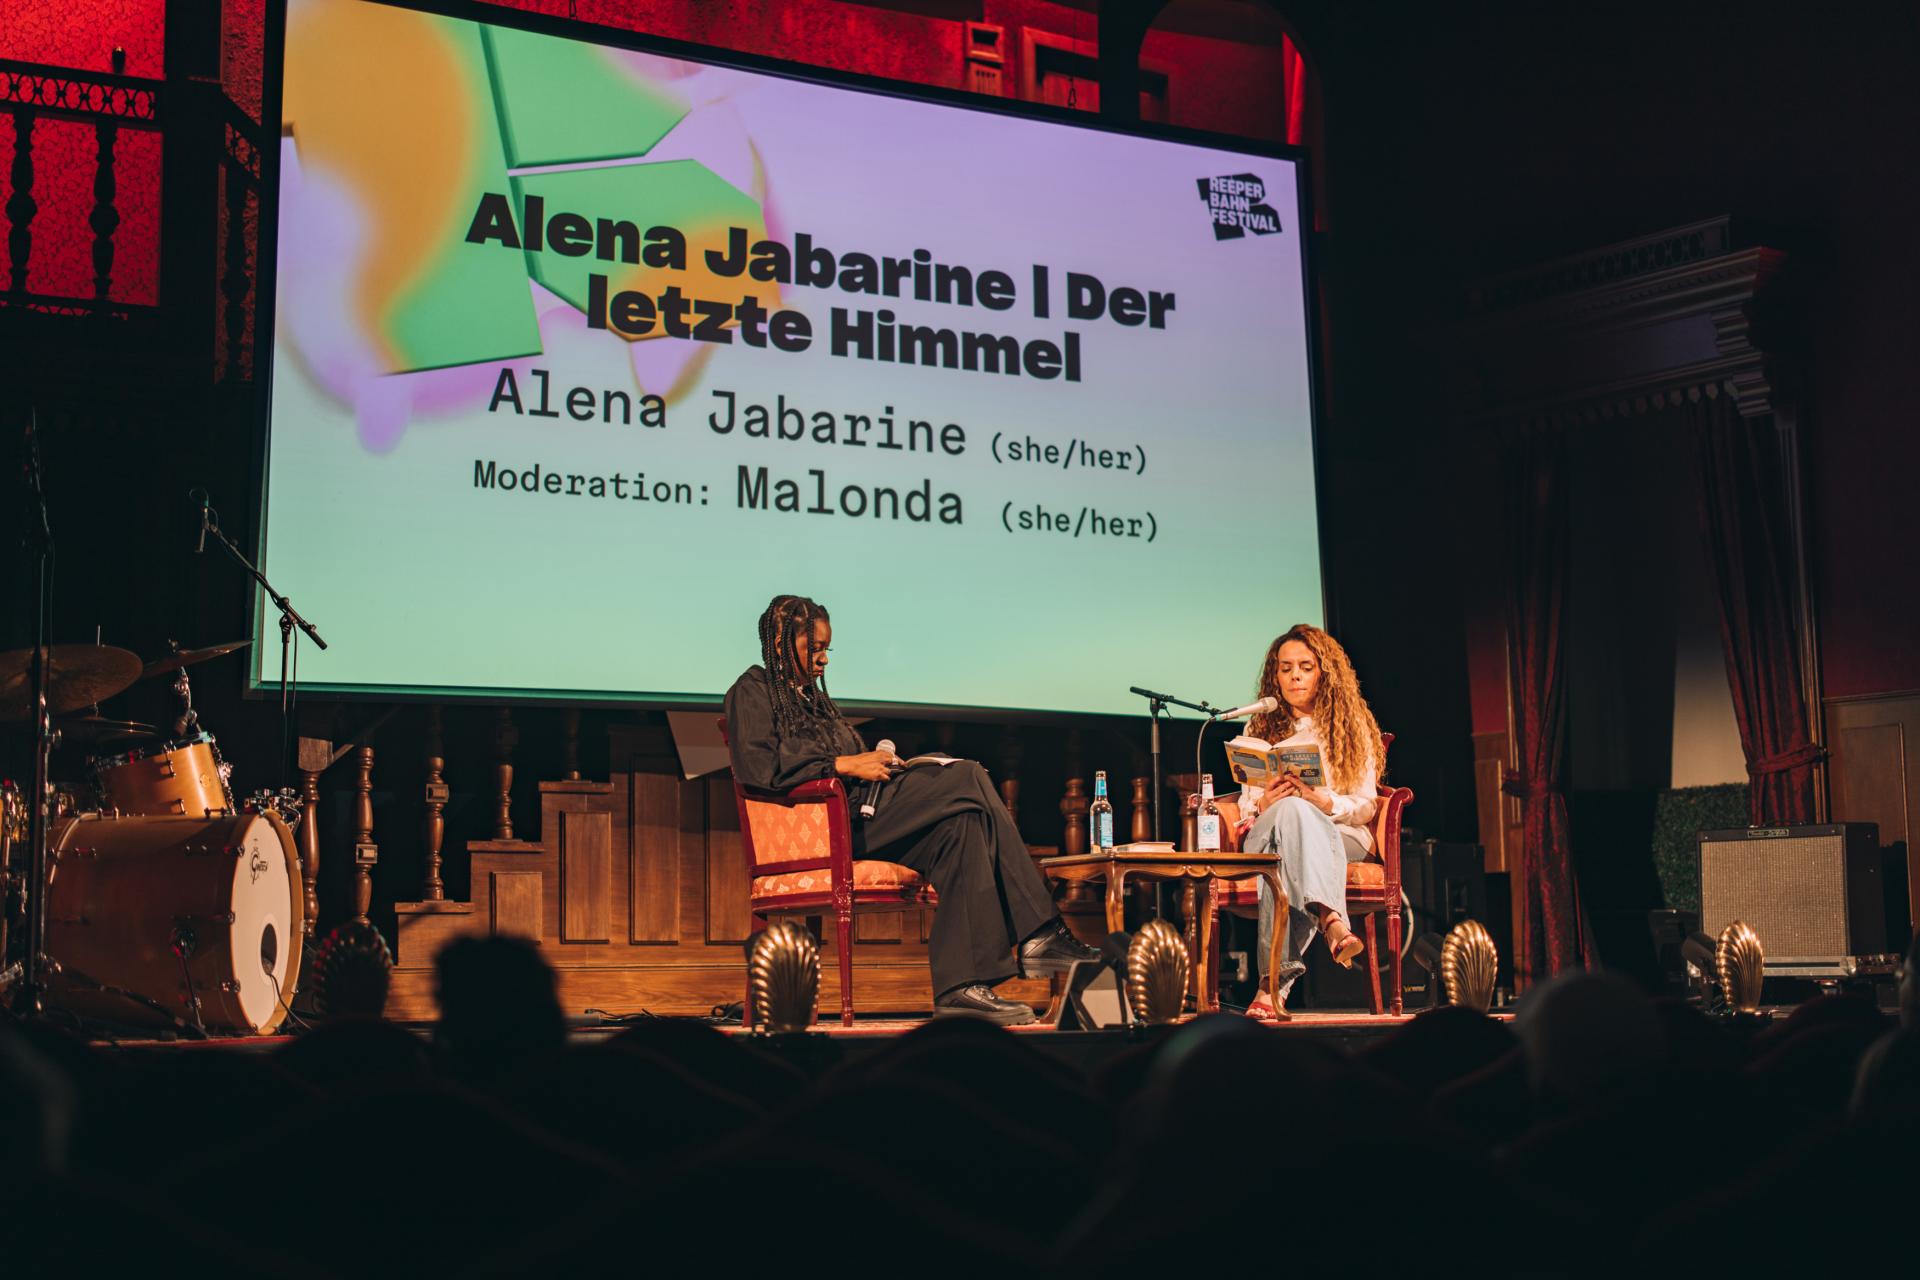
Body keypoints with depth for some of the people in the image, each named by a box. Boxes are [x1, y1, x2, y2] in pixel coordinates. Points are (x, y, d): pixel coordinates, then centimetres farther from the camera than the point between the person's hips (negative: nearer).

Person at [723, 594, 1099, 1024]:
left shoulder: (812, 697, 30)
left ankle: (960, 985, -30)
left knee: (960, 828, -22)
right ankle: (1040, 933, -23)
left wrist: (875, 763, 6)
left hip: (858, 813, 9)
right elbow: (755, 766, -14)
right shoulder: (752, 691, 4)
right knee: (968, 778, -22)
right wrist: (846, 765, -14)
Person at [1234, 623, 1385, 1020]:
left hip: (1341, 835, -1)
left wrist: (1324, 801, -17)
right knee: (1290, 808, -40)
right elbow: (1246, 803, 15)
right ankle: (1331, 921, -64)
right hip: (1267, 835, 1)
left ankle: (1276, 982, -56)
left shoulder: (1351, 727, 13)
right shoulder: (1260, 729, 20)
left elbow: (1365, 806, 4)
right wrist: (1264, 804, -11)